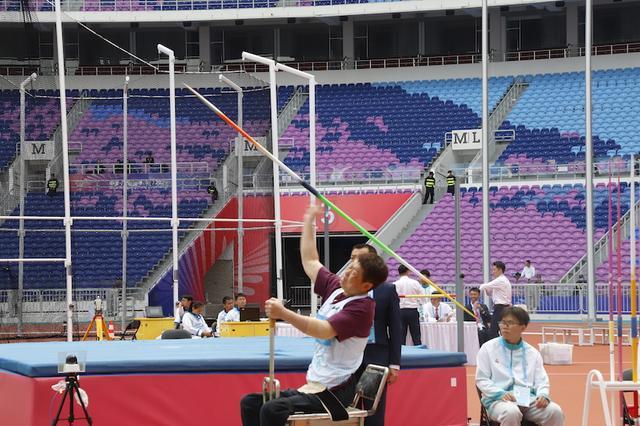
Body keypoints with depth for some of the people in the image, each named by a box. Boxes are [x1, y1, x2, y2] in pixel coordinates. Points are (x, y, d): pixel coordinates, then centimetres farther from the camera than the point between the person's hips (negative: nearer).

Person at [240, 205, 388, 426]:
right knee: (250, 403, 5)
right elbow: (309, 261, 23)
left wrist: (284, 314, -28)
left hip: (332, 394, -10)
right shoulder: (336, 289, 11)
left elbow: (324, 331, -27)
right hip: (312, 387, 10)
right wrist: (308, 221, 27)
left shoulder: (361, 307, -15)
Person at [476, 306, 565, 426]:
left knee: (555, 411, -25)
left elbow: (541, 380, 15)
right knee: (511, 412, -39)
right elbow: (481, 379, 4)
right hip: (499, 400, -3)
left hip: (529, 399, 3)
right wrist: (501, 393, -14)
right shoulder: (488, 348, 9)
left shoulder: (532, 352, 18)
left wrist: (543, 395, -9)